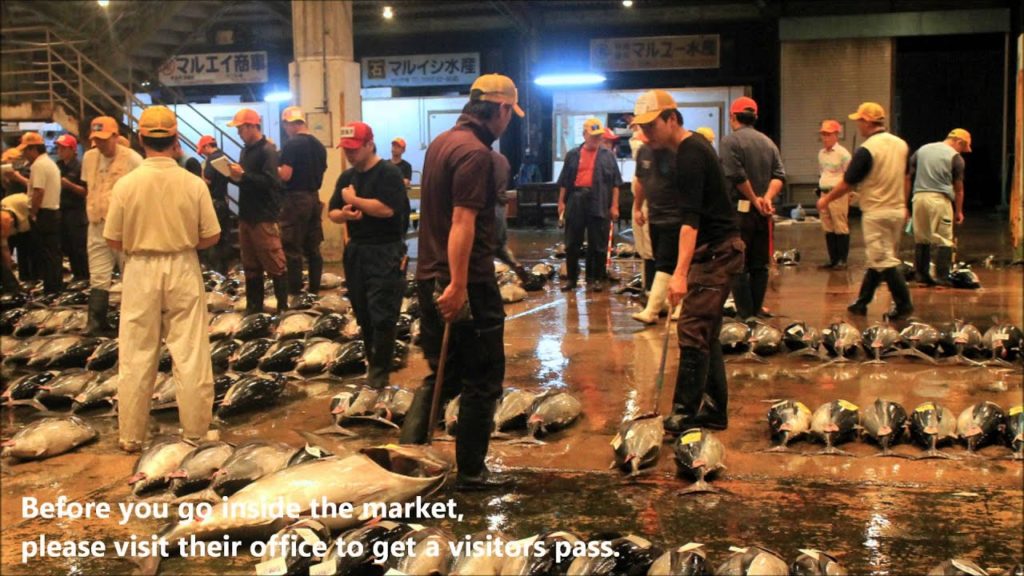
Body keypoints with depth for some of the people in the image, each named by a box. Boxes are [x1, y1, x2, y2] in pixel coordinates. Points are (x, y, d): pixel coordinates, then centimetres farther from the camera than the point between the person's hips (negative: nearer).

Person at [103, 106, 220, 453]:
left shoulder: (126, 184, -10)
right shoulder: (193, 183, -9)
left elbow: (113, 240, -3)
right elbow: (211, 236, -4)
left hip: (140, 272, 0)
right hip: (183, 269, 0)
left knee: (136, 358, 9)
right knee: (190, 355, 8)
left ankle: (130, 437, 18)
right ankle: (194, 433, 15)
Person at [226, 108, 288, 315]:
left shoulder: (268, 151, -12)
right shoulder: (246, 150, 14)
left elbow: (271, 182, -23)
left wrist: (243, 175, -22)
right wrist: (235, 177, 2)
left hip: (264, 218, -9)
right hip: (246, 216, 9)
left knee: (274, 264, -4)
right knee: (250, 265, 13)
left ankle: (283, 306, 1)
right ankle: (254, 306, 21)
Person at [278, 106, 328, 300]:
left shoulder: (291, 145, -14)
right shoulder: (319, 145, 9)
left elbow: (285, 176, -20)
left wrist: (275, 168, -1)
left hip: (296, 199, -7)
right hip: (314, 197, 7)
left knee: (292, 248, -1)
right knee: (313, 247, 11)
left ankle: (295, 291, 0)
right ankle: (314, 289, 15)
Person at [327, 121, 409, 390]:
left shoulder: (389, 173, -11)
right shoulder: (346, 177, 12)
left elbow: (387, 208, -25)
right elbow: (331, 213, 14)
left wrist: (354, 200, -13)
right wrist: (343, 214, -9)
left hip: (386, 252, -7)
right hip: (356, 250, 7)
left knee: (382, 314, -6)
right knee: (363, 314, 11)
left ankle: (380, 370, 2)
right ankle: (373, 363, 23)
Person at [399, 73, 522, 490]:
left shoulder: (441, 143, 12)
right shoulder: (476, 153, -17)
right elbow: (462, 221, -25)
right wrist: (458, 285, -28)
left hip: (431, 278, 9)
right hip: (469, 284, -9)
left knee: (443, 373, 19)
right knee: (482, 380, 5)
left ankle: (408, 448, 9)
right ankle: (470, 472, 13)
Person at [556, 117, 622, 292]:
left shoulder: (608, 155, 5)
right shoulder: (573, 155, 9)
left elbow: (615, 182, 3)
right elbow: (564, 181, 11)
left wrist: (614, 205, -2)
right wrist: (561, 201, 4)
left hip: (599, 203, -1)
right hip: (576, 200, 2)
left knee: (598, 245, 3)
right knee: (572, 243, 5)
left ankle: (595, 278, 12)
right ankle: (571, 278, 15)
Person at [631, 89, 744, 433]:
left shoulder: (690, 154, -18)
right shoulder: (692, 147, 14)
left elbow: (690, 218, -28)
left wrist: (680, 273, -36)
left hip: (716, 251, -10)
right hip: (717, 249, 10)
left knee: (693, 331, -11)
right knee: (706, 333, 11)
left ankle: (685, 414, -10)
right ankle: (714, 411, 16)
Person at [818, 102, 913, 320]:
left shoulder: (866, 150, -16)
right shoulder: (901, 144, 7)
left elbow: (847, 184, -11)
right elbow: (905, 178, 16)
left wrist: (826, 199, 4)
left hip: (875, 213, -8)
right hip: (897, 210, 8)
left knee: (884, 261, -3)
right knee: (877, 259, 14)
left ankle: (904, 304, -6)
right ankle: (862, 302, 22)